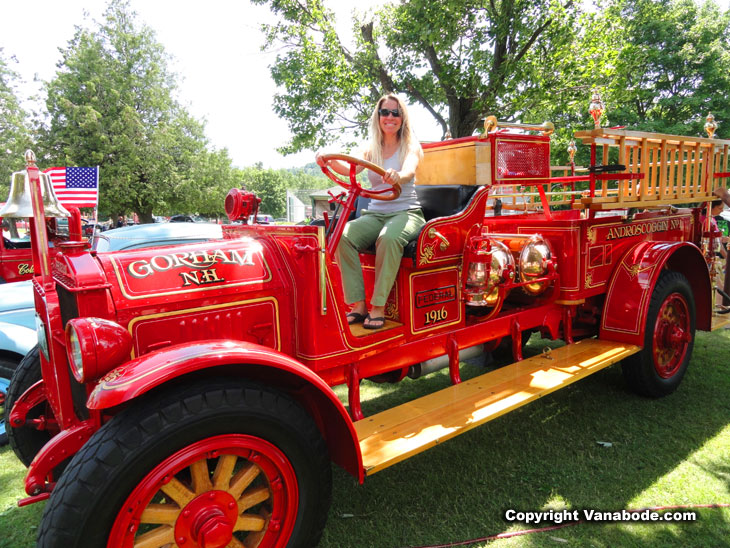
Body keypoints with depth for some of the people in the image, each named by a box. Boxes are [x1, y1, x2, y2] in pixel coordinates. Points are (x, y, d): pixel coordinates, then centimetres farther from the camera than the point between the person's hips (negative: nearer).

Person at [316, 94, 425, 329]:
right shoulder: (371, 149, 14)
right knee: (342, 235, -26)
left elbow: (409, 169, -19)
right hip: (375, 213, 4)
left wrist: (398, 176, -44)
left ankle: (378, 307, -30)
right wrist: (329, 161, -27)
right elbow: (350, 168, -5)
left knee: (388, 238, -38)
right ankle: (357, 304, -24)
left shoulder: (410, 146, 4)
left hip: (406, 212, -3)